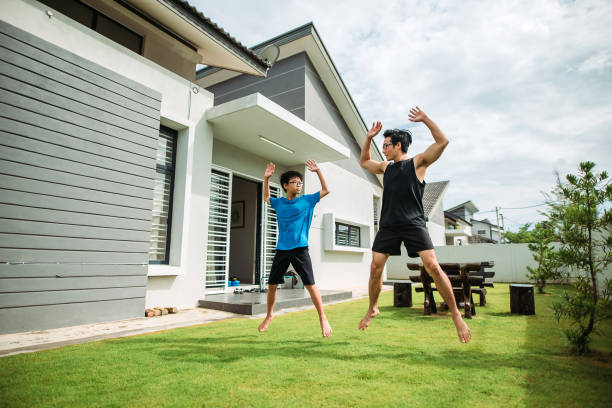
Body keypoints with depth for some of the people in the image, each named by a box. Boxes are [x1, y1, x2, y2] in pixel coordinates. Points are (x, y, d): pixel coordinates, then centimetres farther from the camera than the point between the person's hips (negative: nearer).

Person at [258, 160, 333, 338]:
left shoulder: (307, 200, 3)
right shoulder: (279, 203, 10)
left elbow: (326, 190, 6)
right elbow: (266, 198, 29)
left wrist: (318, 171, -2)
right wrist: (266, 178, 19)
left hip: (300, 249, -3)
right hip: (281, 250, 3)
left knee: (310, 284, -7)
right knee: (272, 285, 9)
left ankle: (323, 319, 5)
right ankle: (269, 315, 31)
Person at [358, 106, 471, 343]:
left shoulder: (418, 162, 5)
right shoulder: (385, 168, 19)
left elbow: (443, 141, -2)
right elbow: (364, 162, 33)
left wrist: (425, 119, -4)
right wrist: (368, 138, 24)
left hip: (414, 224, -4)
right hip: (388, 226, 5)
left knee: (433, 267, -13)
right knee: (375, 268, 1)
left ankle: (456, 315, 2)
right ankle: (372, 309, 21)